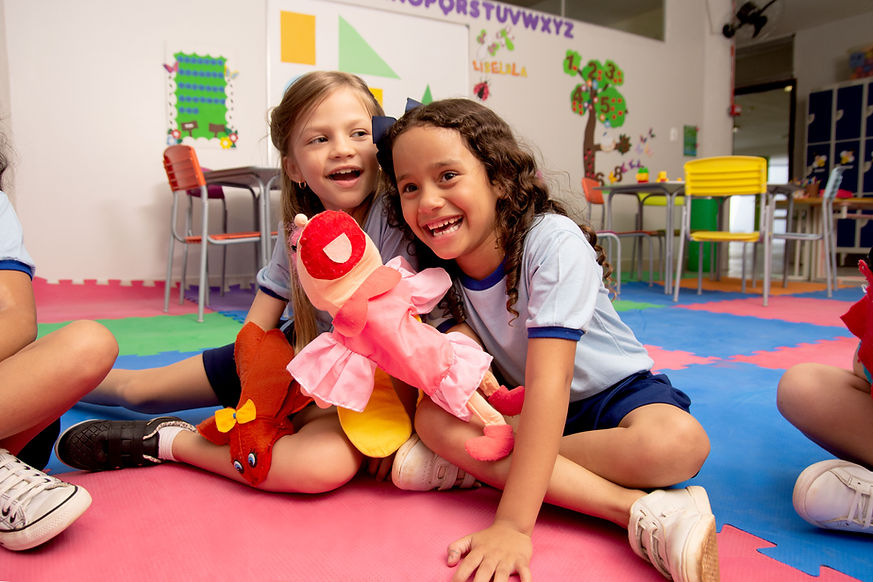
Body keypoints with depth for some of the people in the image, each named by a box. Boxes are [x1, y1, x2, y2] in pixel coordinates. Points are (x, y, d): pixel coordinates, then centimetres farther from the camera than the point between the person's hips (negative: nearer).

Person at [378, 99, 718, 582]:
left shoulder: (554, 243, -28)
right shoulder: (437, 270, -9)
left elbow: (548, 381, -36)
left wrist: (512, 525, -41)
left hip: (614, 392, -4)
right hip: (521, 407, 4)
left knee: (678, 442, -35)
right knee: (432, 417, -25)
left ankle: (482, 466, -23)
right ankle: (637, 511, -28)